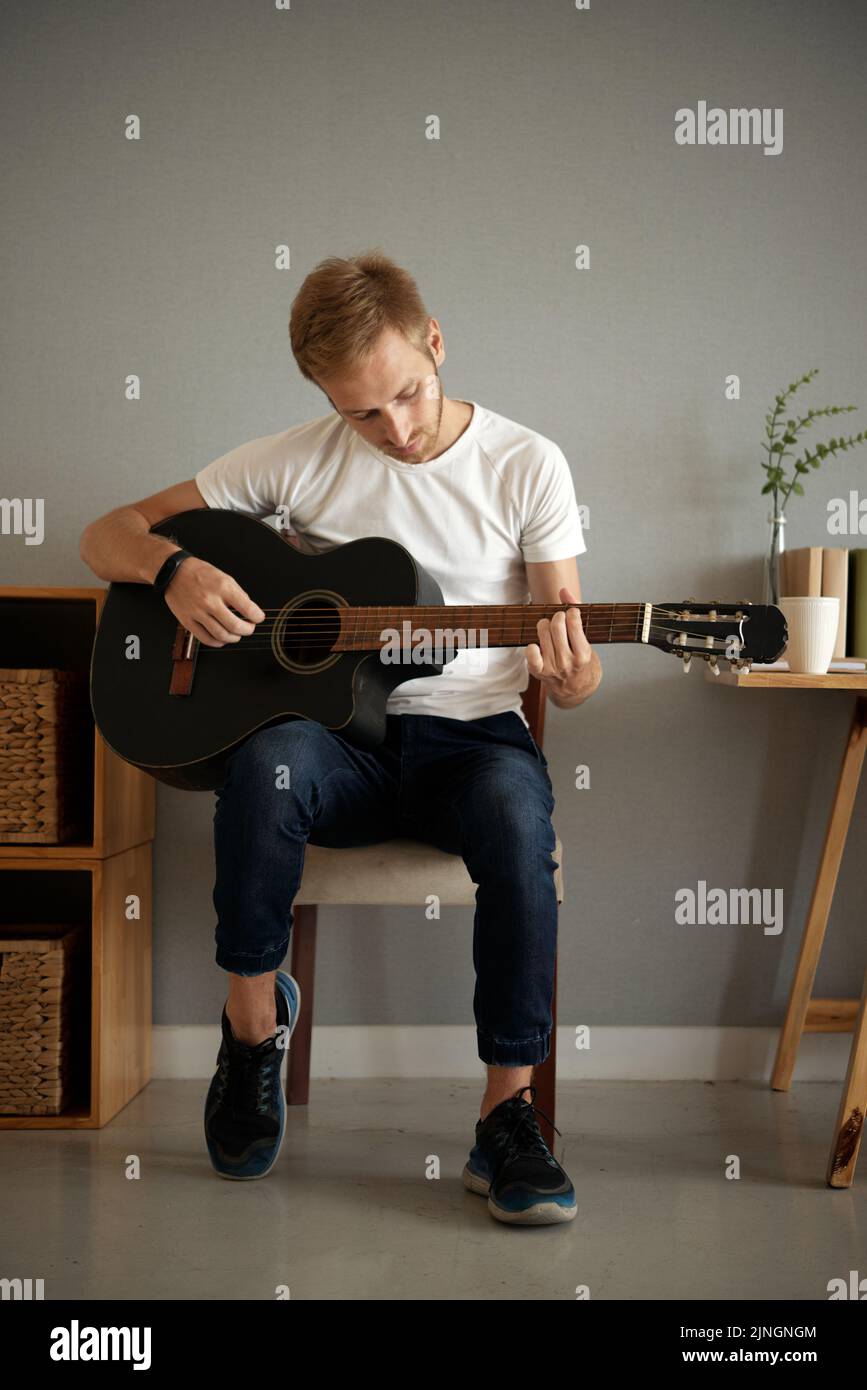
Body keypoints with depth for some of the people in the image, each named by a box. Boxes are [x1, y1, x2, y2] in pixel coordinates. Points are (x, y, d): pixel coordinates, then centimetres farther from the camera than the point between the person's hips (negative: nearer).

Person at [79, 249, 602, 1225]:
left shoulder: (526, 466, 2)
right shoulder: (297, 461, 4)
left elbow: (569, 661, 3)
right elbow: (108, 534, 8)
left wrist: (572, 676, -23)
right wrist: (173, 569, -15)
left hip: (471, 735, 0)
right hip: (340, 738, 1)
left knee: (515, 811, -36)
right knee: (270, 758, -35)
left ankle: (507, 1114, -22)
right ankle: (254, 1019, -11)